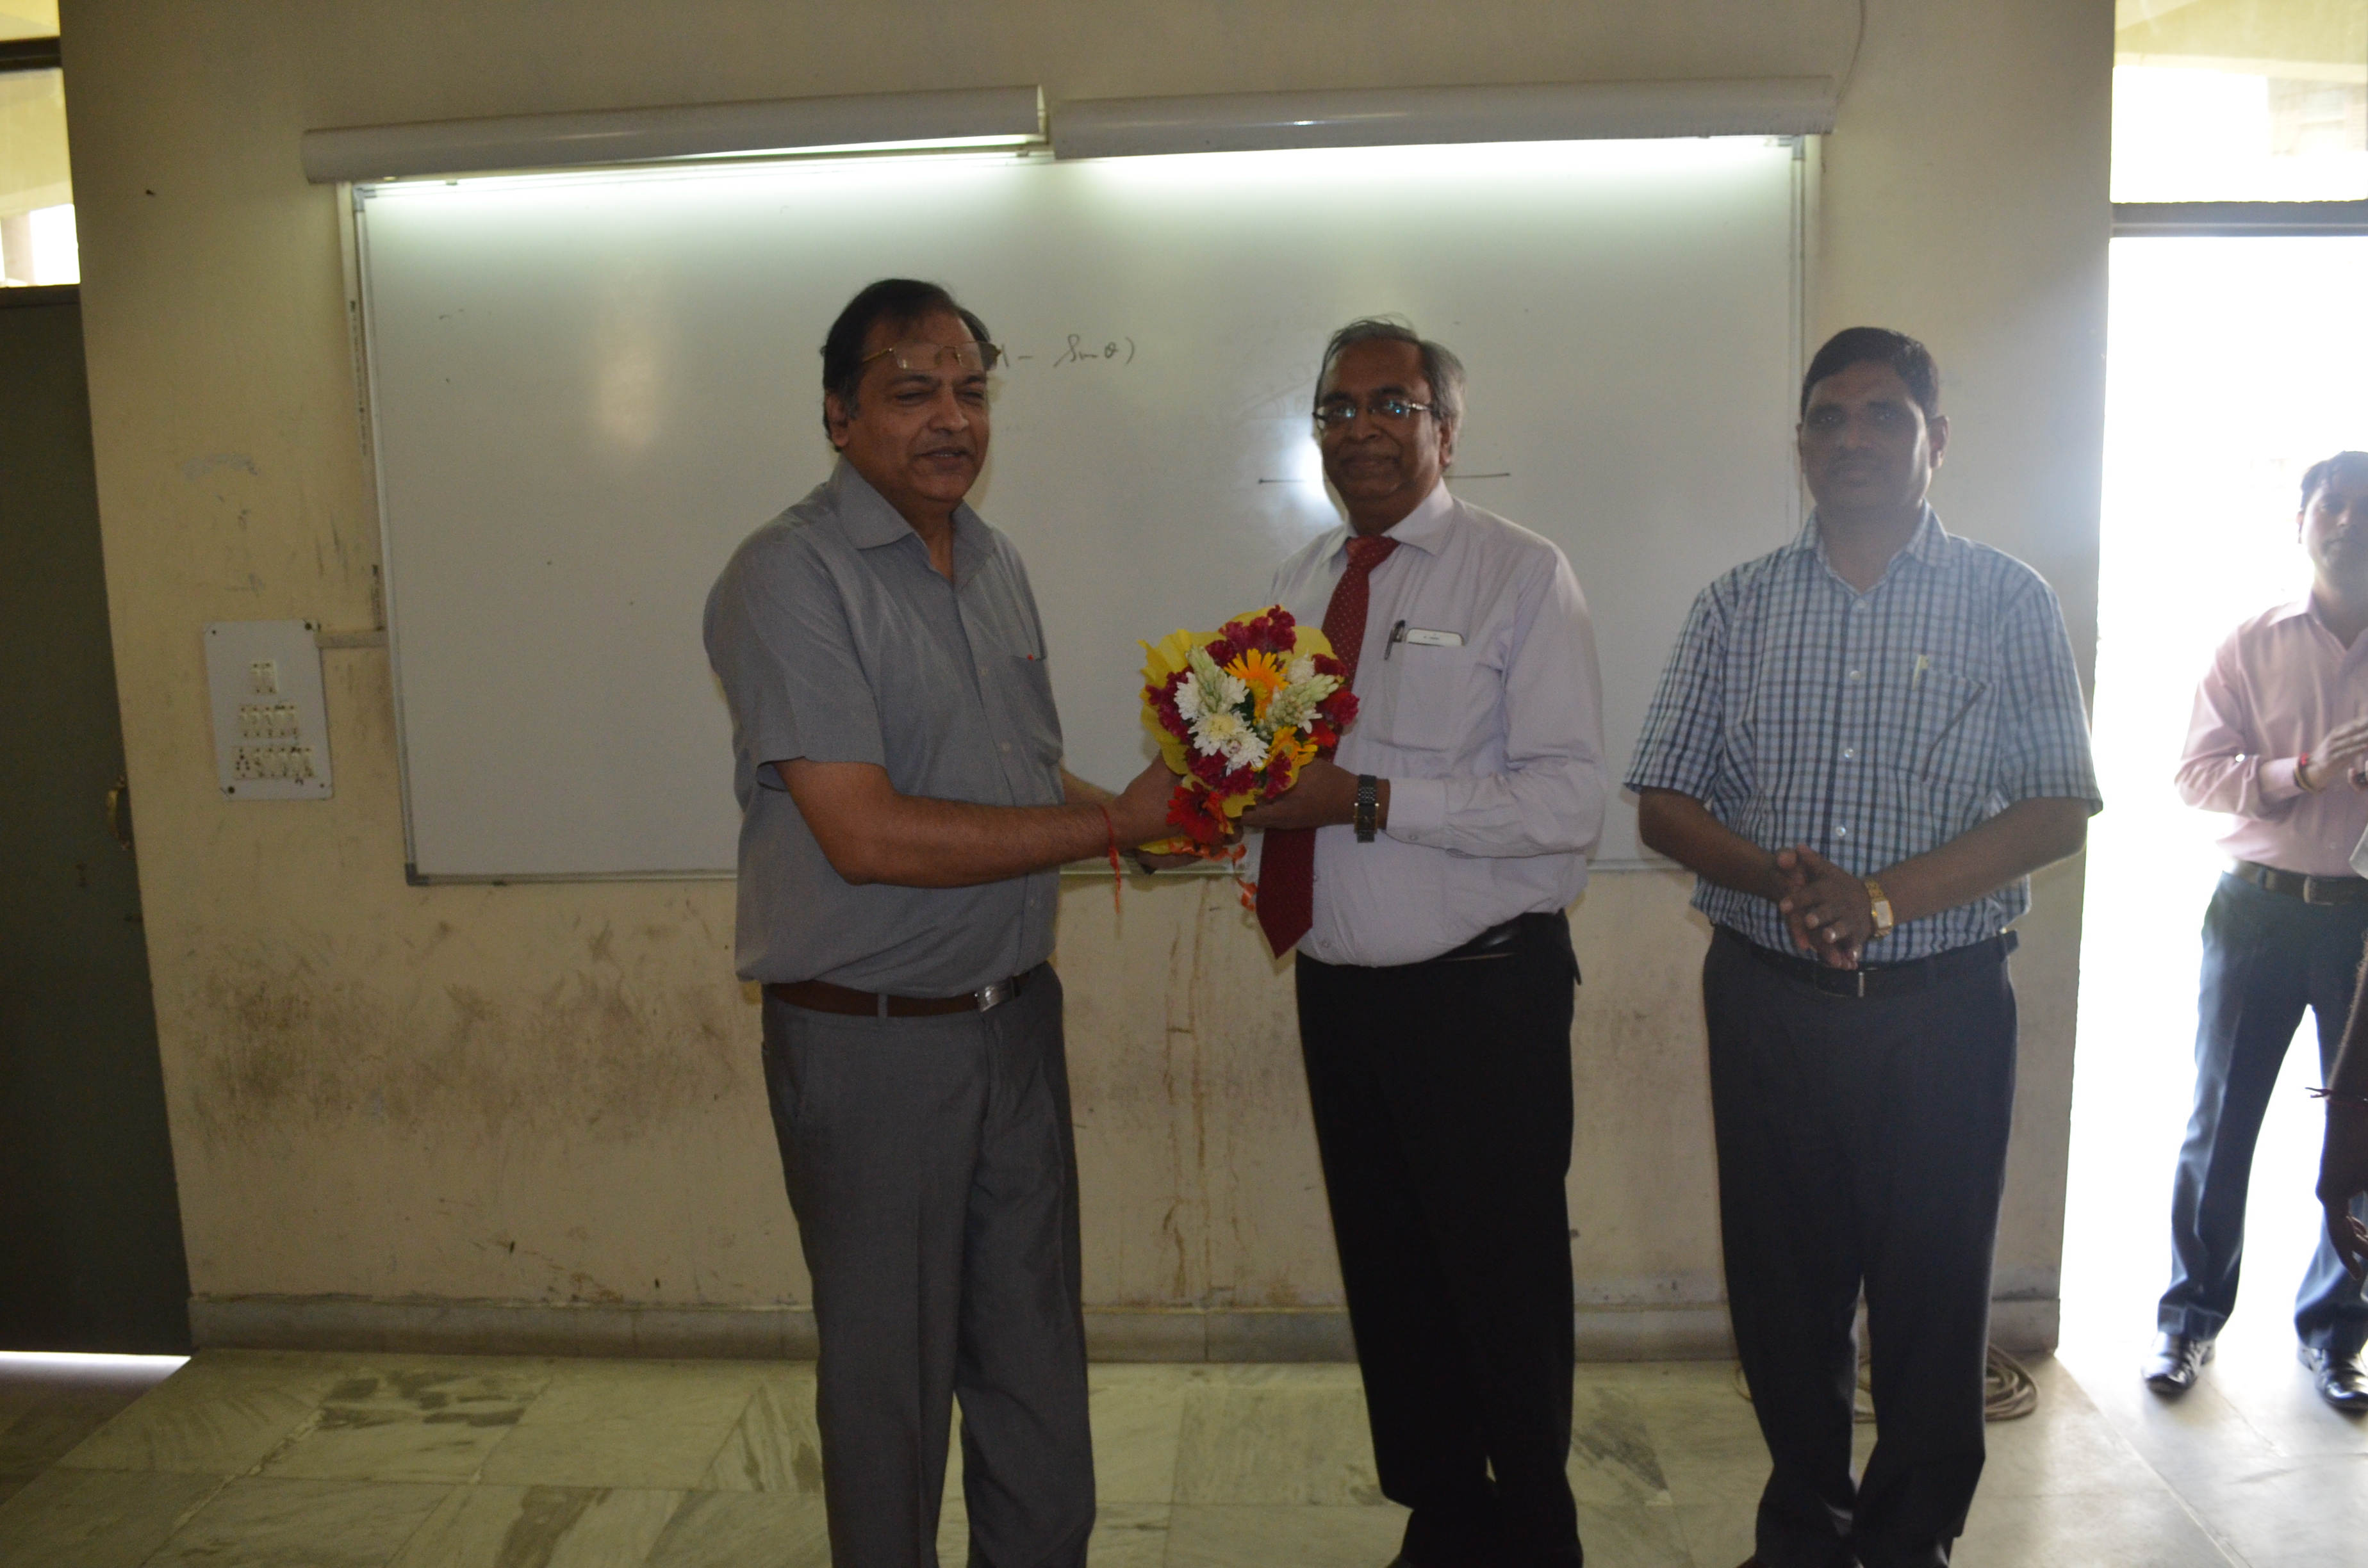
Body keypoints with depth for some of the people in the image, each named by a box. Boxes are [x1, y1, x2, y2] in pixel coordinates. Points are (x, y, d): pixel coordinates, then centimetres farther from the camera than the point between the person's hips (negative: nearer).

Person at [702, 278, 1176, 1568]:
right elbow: (868, 835, -23)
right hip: (870, 1038, -7)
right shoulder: (790, 576, -15)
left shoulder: (994, 564, 10)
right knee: (893, 1374, 12)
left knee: (1035, 1355, 19)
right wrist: (1116, 823, -19)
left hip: (1015, 1015, 7)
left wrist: (1162, 814, -2)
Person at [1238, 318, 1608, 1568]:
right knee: (1387, 1277, 18)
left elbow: (1570, 800, -17)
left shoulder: (1521, 575, -8)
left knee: (1504, 1288, 7)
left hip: (1480, 996, -6)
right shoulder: (1301, 584, 11)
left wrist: (1368, 798, -23)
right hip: (1339, 986, 6)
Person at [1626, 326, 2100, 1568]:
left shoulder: (2007, 602, 1)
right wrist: (1781, 879, -16)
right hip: (1766, 1001, 2)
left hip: (1941, 1009, -1)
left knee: (1932, 1298, 10)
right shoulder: (1739, 606, 5)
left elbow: (2057, 813, -6)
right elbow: (1662, 804, 2)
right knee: (1783, 1284, 13)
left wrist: (1886, 897, -20)